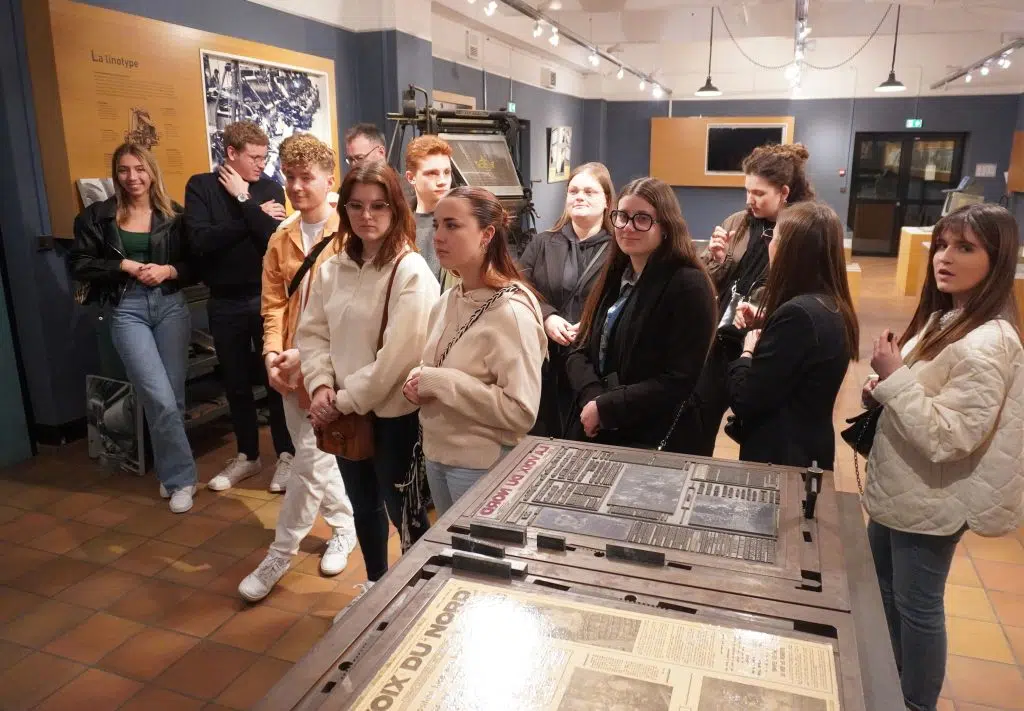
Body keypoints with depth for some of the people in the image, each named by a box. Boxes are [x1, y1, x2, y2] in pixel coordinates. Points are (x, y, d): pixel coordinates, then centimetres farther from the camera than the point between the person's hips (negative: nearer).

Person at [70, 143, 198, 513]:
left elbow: (195, 264, 8)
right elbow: (80, 265, 2)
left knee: (174, 396, 4)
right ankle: (181, 477, 3)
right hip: (126, 310, -1)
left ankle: (170, 474, 23)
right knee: (160, 398, -11)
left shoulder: (173, 215, 6)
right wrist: (124, 267, -9)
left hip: (171, 306, 2)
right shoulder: (96, 216, 4)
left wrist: (169, 270, -11)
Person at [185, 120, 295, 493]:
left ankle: (286, 455, 19)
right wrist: (254, 215, -14)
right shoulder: (200, 186, -1)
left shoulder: (269, 189, -1)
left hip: (265, 298, -1)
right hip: (224, 302, 2)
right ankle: (248, 455, 29)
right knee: (236, 383, 13)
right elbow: (201, 240, -16)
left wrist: (243, 200, -15)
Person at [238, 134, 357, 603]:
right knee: (315, 456, 15)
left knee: (311, 460, -2)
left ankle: (281, 554, 13)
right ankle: (344, 526, 35)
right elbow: (273, 304, 8)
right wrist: (274, 354, -7)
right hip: (292, 368, 7)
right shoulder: (281, 240, 10)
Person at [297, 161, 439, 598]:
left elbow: (399, 354, -22)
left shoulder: (410, 272, -17)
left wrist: (347, 400, -16)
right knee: (363, 504, 23)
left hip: (394, 413, -6)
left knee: (403, 511, 9)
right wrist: (321, 386, -9)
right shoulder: (334, 268, 4)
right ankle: (376, 582, 46)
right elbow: (312, 332, 7)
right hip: (344, 413, 7)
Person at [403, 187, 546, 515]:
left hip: (483, 465, -7)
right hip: (437, 455, 7)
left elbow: (522, 411, -26)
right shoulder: (446, 303, 2)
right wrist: (418, 381, -5)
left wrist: (440, 383, -24)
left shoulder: (511, 311, -21)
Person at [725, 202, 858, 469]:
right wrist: (762, 324, 3)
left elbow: (744, 401, -24)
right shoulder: (832, 307, 3)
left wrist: (747, 352, -7)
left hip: (779, 458, -9)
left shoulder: (798, 313, -25)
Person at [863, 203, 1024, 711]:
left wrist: (893, 376, -25)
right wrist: (883, 394, -1)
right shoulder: (943, 317, 5)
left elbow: (948, 437, -28)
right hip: (898, 489, 9)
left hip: (929, 501, -9)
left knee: (916, 606, 9)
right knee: (884, 592, 23)